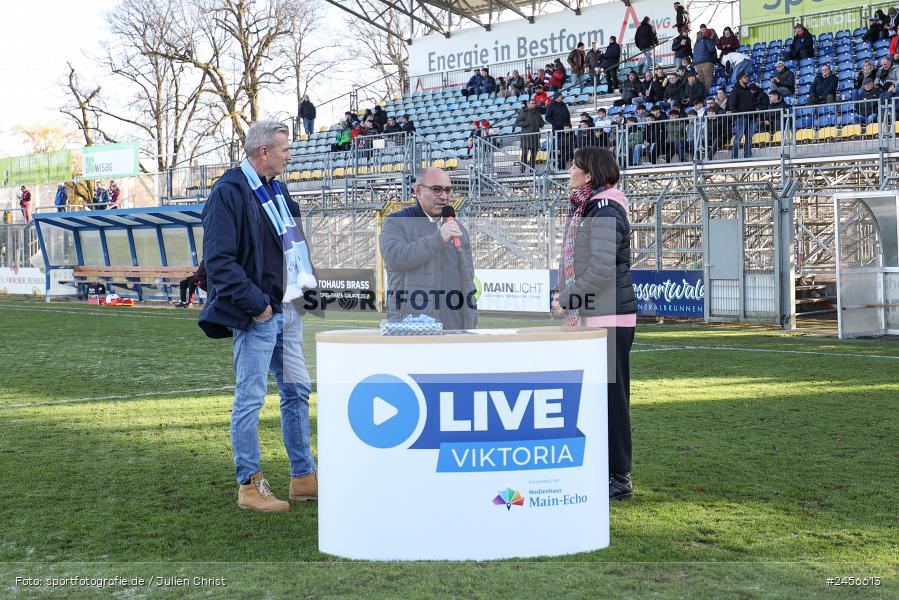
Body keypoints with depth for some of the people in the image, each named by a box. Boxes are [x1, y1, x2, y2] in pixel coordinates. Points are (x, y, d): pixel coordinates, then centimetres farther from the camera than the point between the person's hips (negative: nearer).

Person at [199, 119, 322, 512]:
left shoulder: (277, 190, 16)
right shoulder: (228, 193, -12)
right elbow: (219, 261, -19)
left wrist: (308, 284, 11)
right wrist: (255, 304, -20)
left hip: (287, 309, 9)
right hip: (256, 315, -9)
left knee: (297, 391, 13)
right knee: (250, 398, -2)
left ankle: (303, 478, 24)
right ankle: (249, 486, 7)